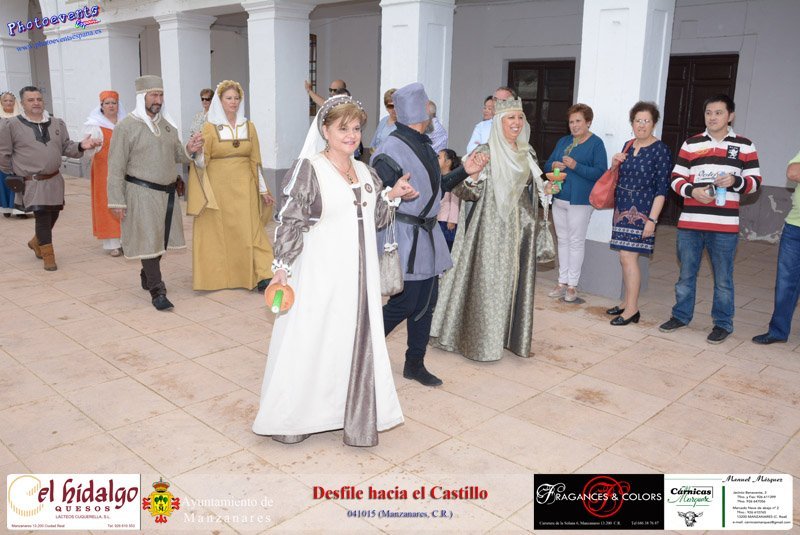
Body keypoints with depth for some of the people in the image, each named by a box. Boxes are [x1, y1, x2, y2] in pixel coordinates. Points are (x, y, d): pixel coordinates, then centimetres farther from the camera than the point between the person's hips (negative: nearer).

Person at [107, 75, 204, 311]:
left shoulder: (167, 124, 11)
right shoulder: (126, 127, -8)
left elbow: (176, 156, 19)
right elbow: (116, 167, -8)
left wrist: (189, 150, -5)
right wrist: (116, 201, -12)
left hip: (167, 193, 6)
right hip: (142, 193, -6)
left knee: (162, 239, 14)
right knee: (149, 241, -5)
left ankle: (146, 277, 35)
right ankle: (157, 292, -1)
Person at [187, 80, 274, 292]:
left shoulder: (248, 127, 8)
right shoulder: (210, 128, 0)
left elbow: (255, 161, 11)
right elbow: (201, 162, -3)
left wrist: (263, 189, 9)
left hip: (244, 187, 2)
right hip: (217, 188, -2)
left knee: (249, 231, -2)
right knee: (217, 233, 4)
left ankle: (262, 276, -2)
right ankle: (217, 277, 15)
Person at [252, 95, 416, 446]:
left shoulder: (365, 172, 12)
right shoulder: (308, 168, -7)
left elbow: (376, 219, 19)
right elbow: (290, 222, -11)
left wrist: (392, 195, 3)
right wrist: (282, 267, -18)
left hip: (360, 276, 6)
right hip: (322, 275, -6)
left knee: (357, 343, 12)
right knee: (310, 343, 4)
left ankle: (356, 416, 26)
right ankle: (292, 419, 22)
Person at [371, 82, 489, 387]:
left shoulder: (424, 146, 10)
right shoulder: (390, 152, -17)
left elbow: (436, 187, 19)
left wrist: (465, 171, 10)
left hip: (428, 233, 9)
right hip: (404, 237, -9)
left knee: (426, 302, 12)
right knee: (404, 304, -4)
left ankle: (415, 364, 26)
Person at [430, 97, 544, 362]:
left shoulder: (527, 153, 11)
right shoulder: (485, 152, -9)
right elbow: (469, 191, -13)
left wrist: (546, 188, 7)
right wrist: (469, 177, -32)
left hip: (520, 225, 6)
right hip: (492, 224, -6)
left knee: (516, 279, 11)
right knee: (488, 279, -1)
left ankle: (511, 335, 25)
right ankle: (481, 339, 13)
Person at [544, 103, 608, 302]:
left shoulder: (596, 143, -4)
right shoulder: (563, 141, 15)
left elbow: (600, 172, -13)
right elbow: (548, 164, 17)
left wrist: (575, 166, -22)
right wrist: (554, 165, -7)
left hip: (580, 201, -6)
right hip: (559, 198, 6)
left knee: (576, 241, -1)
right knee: (562, 240, 11)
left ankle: (572, 285, 7)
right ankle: (562, 282, 19)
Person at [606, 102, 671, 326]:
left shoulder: (660, 149, -9)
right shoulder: (628, 146, 11)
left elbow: (662, 188, -12)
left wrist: (652, 219, -18)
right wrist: (615, 163, 1)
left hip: (641, 211, -7)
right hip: (622, 209, 7)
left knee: (628, 258, -10)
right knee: (625, 258, 11)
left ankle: (632, 309, -2)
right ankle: (627, 302, 23)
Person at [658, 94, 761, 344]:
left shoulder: (745, 146, 4)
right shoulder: (690, 144, 8)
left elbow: (755, 181, 5)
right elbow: (676, 178, 7)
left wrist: (735, 181, -15)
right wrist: (692, 191, -13)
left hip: (725, 225, -2)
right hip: (689, 222, 2)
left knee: (723, 278, 6)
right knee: (686, 274, 14)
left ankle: (723, 323, 20)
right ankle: (681, 315, 29)